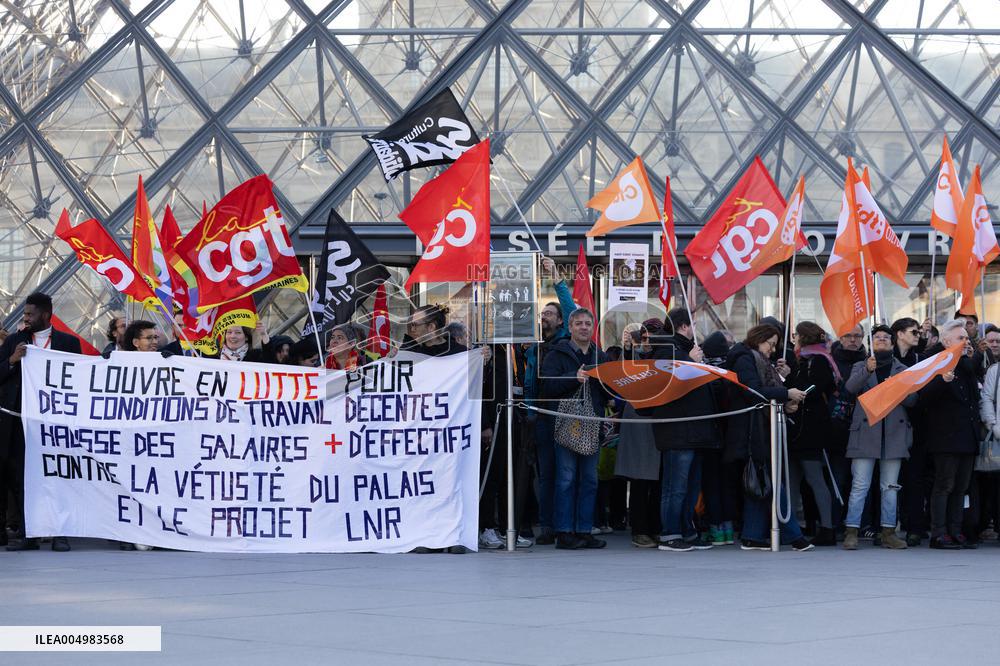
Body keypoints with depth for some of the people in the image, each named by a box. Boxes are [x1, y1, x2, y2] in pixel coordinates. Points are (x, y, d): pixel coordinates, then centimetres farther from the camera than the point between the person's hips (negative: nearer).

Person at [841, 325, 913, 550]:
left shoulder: (903, 369, 15)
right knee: (860, 486, -7)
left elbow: (912, 400, 6)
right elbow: (850, 387, -10)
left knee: (890, 487, 4)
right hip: (866, 431, -2)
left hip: (894, 432, 2)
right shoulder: (861, 367, 11)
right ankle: (851, 533, -7)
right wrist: (867, 370, -26)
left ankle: (888, 533, 8)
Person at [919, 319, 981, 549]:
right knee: (944, 485, -7)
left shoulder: (967, 364, 17)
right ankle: (939, 534, -5)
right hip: (945, 436, -8)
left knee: (960, 487, 9)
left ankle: (955, 531, 12)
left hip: (968, 436, 8)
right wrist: (943, 381, -30)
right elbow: (925, 398, -17)